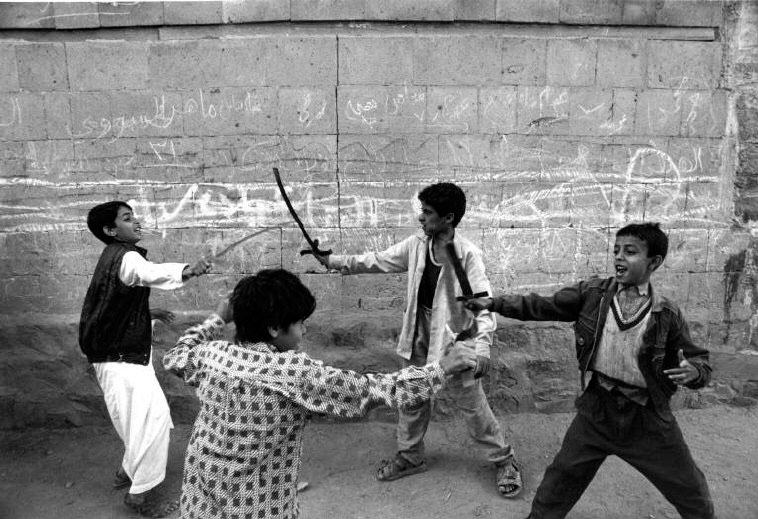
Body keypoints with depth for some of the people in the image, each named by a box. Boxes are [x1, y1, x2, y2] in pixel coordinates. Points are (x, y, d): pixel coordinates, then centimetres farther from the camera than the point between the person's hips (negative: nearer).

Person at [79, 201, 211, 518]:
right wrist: (188, 271, -65)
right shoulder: (126, 258, -21)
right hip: (120, 358, -10)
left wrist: (148, 314, 15)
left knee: (146, 415, 21)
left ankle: (129, 471, 37)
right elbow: (152, 272, -46)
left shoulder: (113, 257, 11)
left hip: (122, 353, 10)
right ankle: (140, 492, 2)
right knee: (154, 417, -10)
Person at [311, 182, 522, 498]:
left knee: (473, 406, 7)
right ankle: (409, 457, 41)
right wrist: (334, 261, -1)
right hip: (420, 339, 6)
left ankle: (504, 461, 30)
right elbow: (379, 261, 5)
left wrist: (482, 346, -35)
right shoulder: (417, 245, -3)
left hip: (454, 341, -6)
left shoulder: (468, 255, -21)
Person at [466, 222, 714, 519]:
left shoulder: (667, 314, -9)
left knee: (691, 492, 16)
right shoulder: (592, 293, -6)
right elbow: (542, 306, -5)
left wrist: (693, 372, -25)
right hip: (596, 410, 1)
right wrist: (494, 304, -12)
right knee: (559, 482, 13)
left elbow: (699, 361, -2)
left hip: (647, 418, 0)